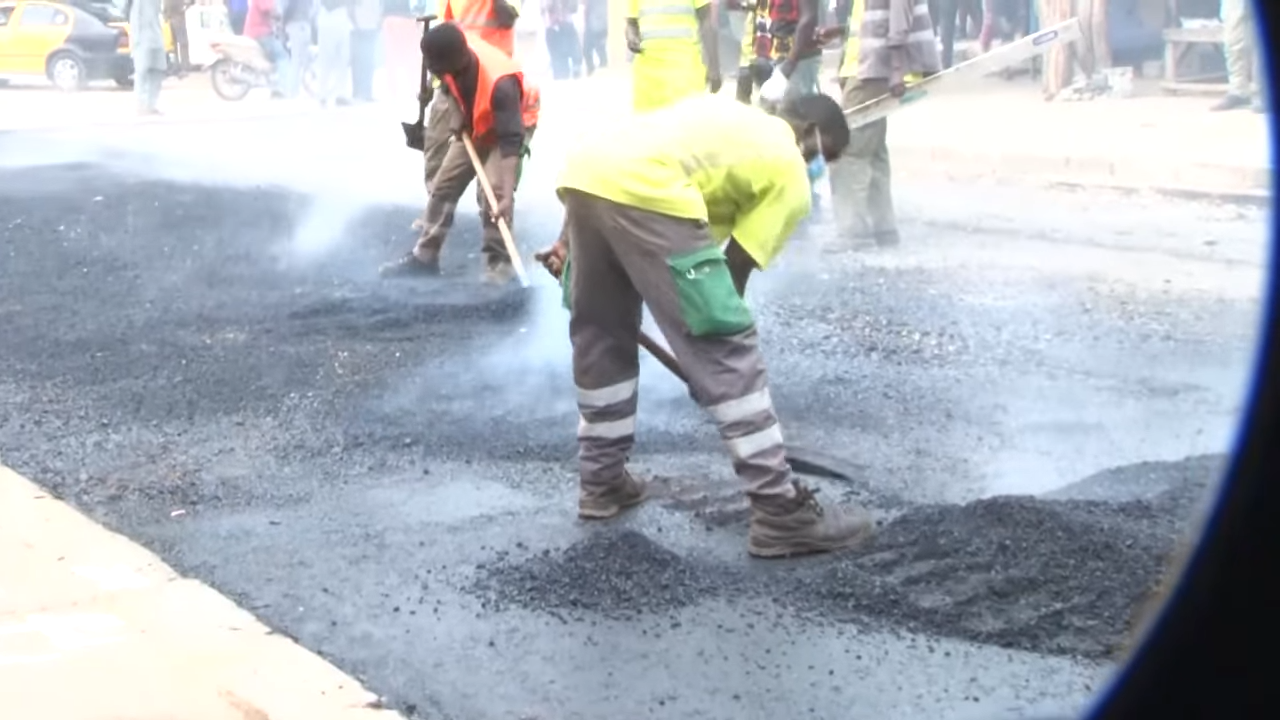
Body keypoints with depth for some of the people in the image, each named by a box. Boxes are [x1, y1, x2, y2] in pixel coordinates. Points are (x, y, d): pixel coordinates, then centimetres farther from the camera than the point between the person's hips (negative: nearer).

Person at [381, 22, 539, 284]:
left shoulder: (500, 83, -44)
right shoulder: (454, 51, -27)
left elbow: (511, 141, -44)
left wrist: (508, 196, -49)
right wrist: (460, 116, -11)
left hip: (515, 123, -7)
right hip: (473, 124, 7)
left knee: (494, 190, -23)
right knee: (444, 184, 6)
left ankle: (499, 263, -10)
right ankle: (425, 256, 17)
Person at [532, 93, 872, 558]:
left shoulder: (731, 120, 36)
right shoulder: (790, 179, 16)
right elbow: (734, 270, 14)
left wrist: (569, 238, 28)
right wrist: (715, 336, 26)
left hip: (583, 169, 8)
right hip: (644, 190, -8)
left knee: (599, 334, 24)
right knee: (726, 352, 0)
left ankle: (601, 481, 36)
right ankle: (782, 513, 4)